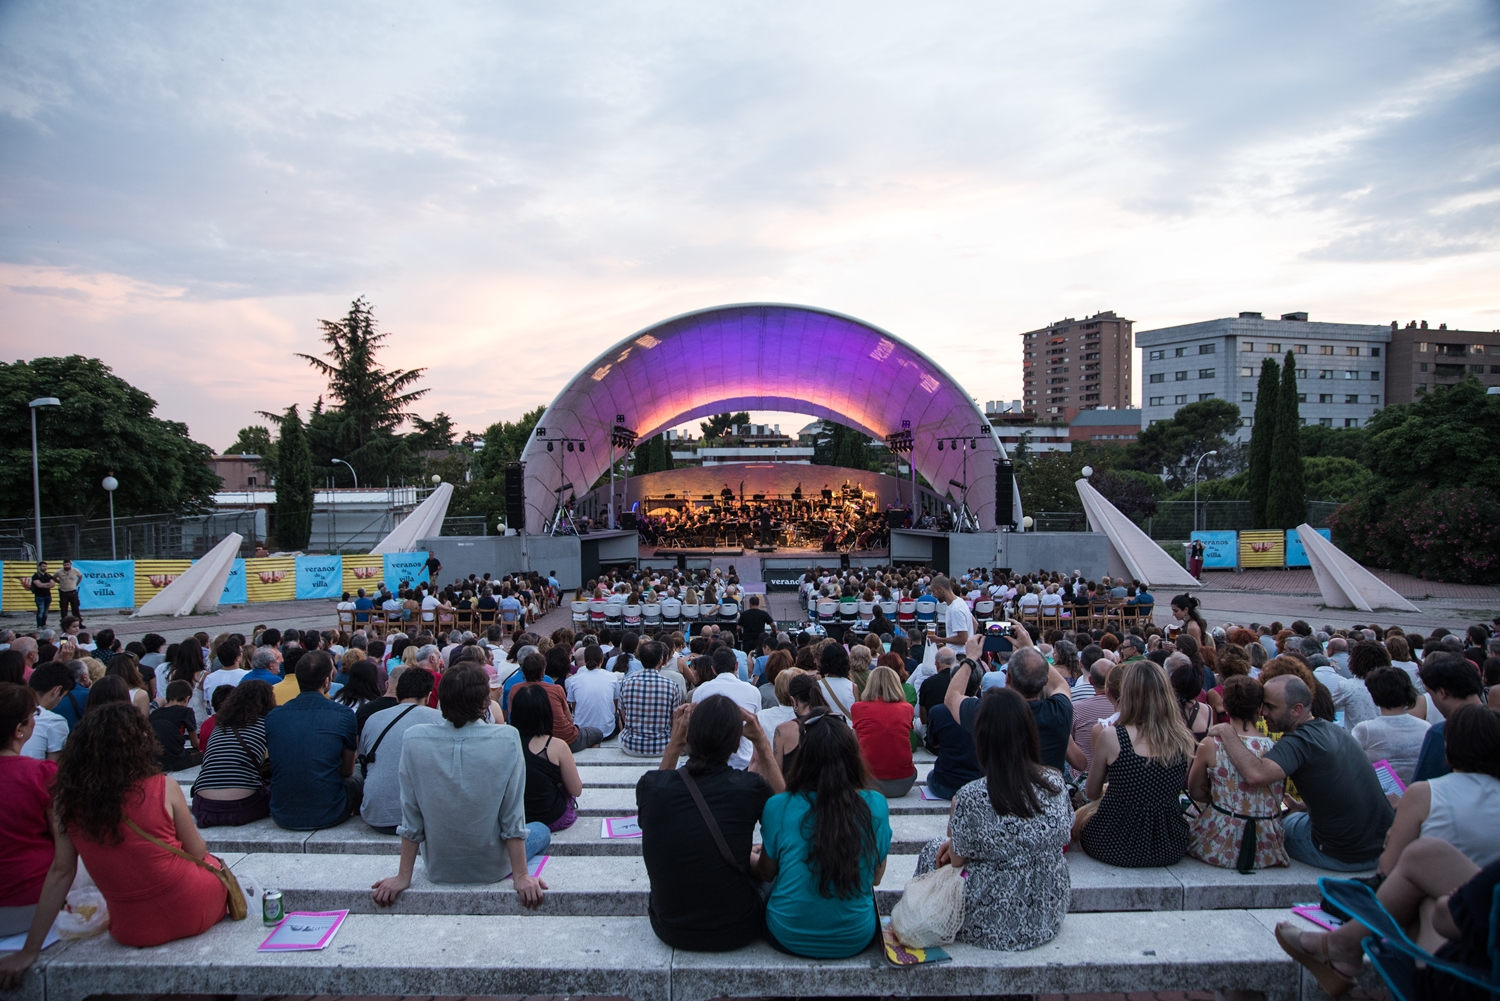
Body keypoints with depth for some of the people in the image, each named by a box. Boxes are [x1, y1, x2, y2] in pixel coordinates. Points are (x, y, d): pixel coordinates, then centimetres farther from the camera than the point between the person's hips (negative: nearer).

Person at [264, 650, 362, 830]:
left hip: (282, 816, 3)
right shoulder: (344, 715, -11)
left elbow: (278, 767, 13)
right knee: (357, 778, 25)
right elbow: (346, 770, 3)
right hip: (328, 815, -3)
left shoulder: (273, 717, -2)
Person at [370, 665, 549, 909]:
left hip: (438, 869, 4)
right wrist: (521, 876, -6)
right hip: (492, 869, -4)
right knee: (542, 831, 27)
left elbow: (411, 819, -8)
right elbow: (513, 819, -16)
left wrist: (403, 876, 3)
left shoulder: (414, 740, -16)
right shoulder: (507, 739, -22)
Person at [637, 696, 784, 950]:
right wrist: (763, 745, 2)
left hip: (669, 930, 2)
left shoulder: (650, 786, -16)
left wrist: (673, 745, 6)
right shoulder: (750, 787, -20)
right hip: (735, 932, -2)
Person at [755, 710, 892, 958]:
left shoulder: (779, 807, -16)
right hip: (855, 940, 1)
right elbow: (876, 877, 1)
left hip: (789, 938, -1)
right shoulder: (875, 805, -13)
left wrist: (750, 856, 24)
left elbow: (766, 873, 2)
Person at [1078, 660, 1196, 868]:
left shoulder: (1111, 737, -18)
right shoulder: (1186, 741, -9)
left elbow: (1092, 794, -3)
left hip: (1116, 848, -4)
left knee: (1079, 816, 28)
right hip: (1170, 848, 4)